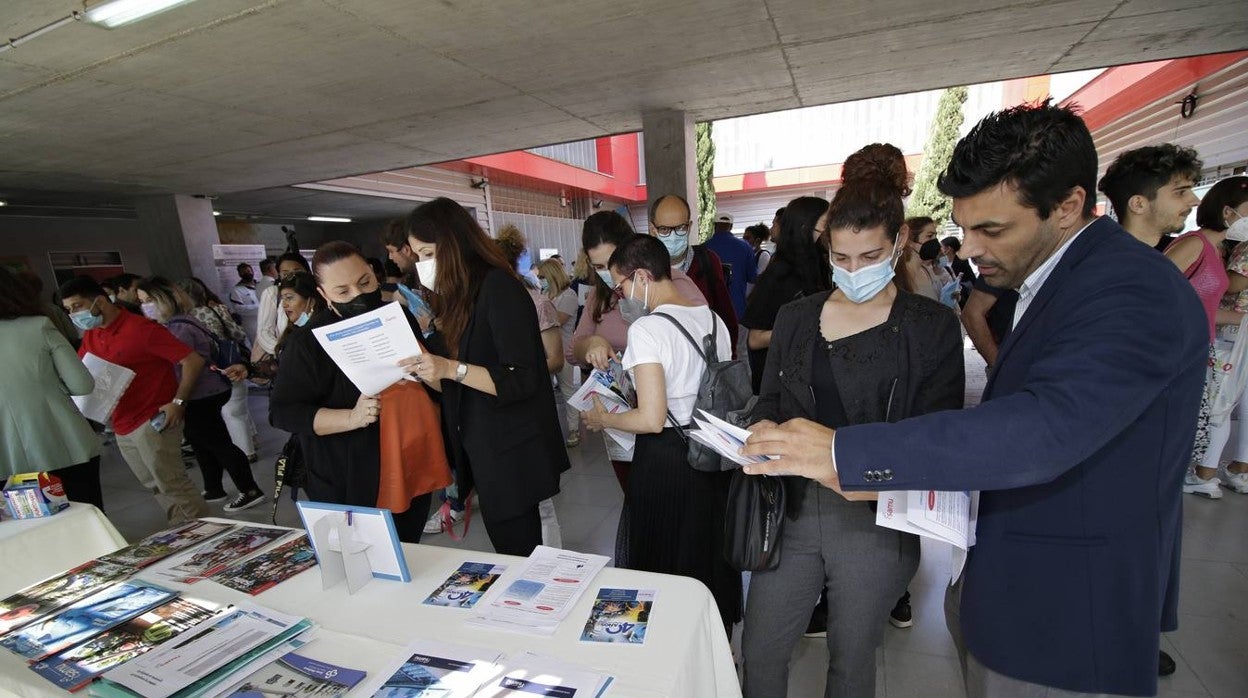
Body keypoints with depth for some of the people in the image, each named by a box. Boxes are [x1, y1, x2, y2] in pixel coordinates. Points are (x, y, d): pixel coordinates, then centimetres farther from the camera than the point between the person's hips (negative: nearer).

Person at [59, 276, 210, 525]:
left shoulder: (141, 329, -13)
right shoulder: (90, 335, 11)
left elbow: (193, 361, -17)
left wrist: (178, 402, -21)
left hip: (153, 422, -8)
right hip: (122, 427, 8)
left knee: (171, 483, -6)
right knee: (156, 486, 11)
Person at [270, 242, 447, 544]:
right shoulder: (309, 340, -11)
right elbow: (283, 412, -12)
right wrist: (351, 418, -25)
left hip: (413, 470, 5)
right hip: (350, 485, -4)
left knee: (409, 557, 19)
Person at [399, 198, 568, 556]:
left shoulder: (498, 288, -15)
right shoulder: (457, 295, 11)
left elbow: (522, 380, -20)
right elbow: (456, 384, 14)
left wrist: (451, 369, -26)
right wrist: (424, 370, -3)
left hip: (512, 454, -8)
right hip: (481, 449, 8)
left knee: (516, 553, 5)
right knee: (509, 555, 18)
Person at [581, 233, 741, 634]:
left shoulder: (647, 328, -19)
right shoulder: (714, 320, 2)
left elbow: (652, 419, -23)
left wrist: (603, 419, -6)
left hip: (664, 462, -7)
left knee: (665, 564, 14)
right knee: (708, 553, 24)